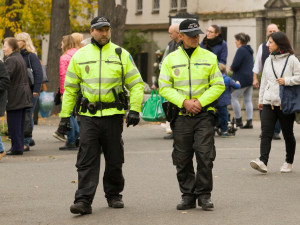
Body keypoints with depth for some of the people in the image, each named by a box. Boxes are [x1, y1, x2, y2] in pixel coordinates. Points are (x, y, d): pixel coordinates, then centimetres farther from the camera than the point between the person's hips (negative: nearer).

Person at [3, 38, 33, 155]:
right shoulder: (20, 58, 16)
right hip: (23, 95, 9)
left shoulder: (11, 60, -15)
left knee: (13, 123, -4)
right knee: (20, 123, 13)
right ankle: (19, 146, 17)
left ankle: (16, 147, -3)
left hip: (14, 97, -9)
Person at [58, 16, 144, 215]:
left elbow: (136, 83, 5)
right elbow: (70, 88, 11)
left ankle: (114, 195, 24)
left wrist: (135, 110, -6)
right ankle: (84, 201, -8)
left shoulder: (121, 55, 4)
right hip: (88, 116, 0)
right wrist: (65, 116, 7)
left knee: (114, 160, 8)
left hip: (113, 115, 0)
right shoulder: (80, 56, 7)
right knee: (87, 161, -6)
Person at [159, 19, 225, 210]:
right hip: (181, 116, 1)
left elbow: (218, 85, 3)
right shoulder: (170, 59, 6)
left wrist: (200, 102, -10)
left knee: (205, 156, -8)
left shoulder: (209, 57, 6)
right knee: (182, 159, 4)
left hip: (204, 114, -1)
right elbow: (164, 87, 2)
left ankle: (204, 195, 3)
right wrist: (184, 102, -12)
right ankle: (188, 196, 13)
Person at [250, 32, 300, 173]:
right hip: (269, 103, 4)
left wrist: (287, 81, -17)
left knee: (288, 134, 7)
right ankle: (263, 162, -20)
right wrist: (261, 99, 20)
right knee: (266, 132, -10)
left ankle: (289, 162, 20)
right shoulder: (268, 60, 14)